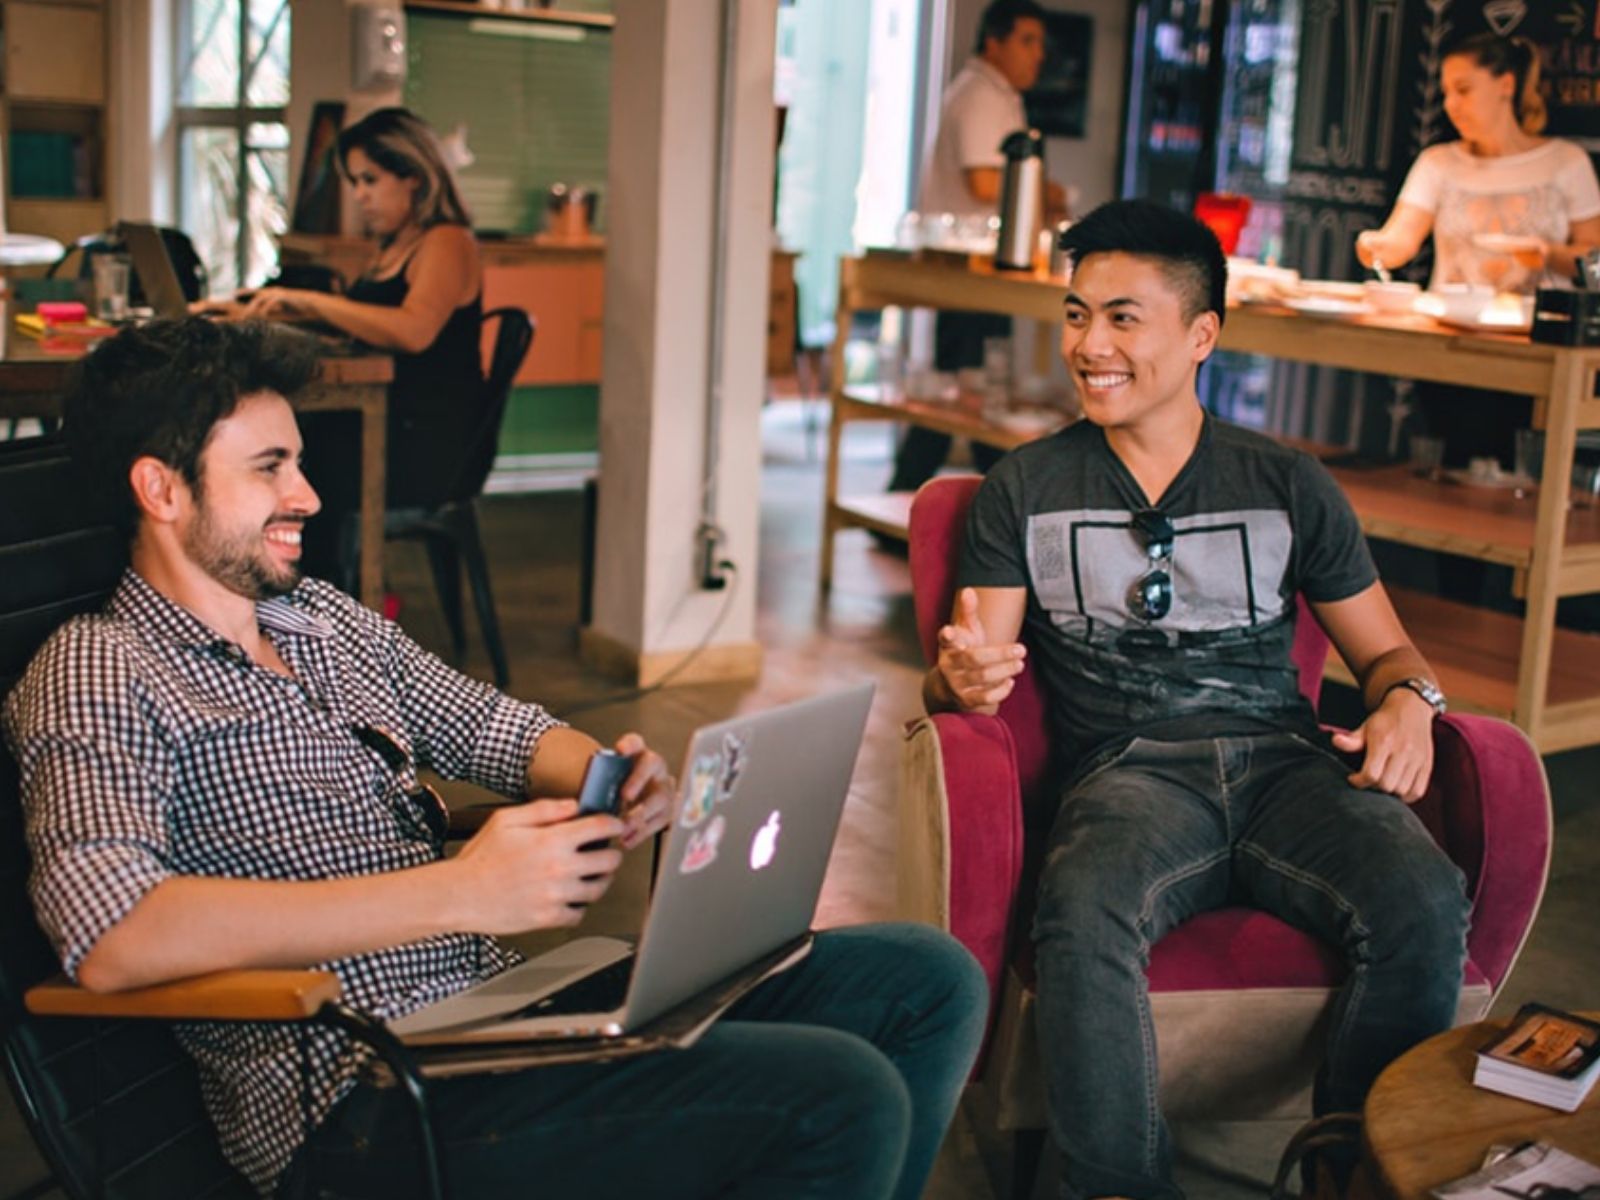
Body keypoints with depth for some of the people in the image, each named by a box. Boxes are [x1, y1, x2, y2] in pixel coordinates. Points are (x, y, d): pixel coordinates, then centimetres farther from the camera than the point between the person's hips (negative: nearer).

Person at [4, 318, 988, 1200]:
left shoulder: (327, 619, 17)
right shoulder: (97, 676, -7)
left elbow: (496, 727, 24)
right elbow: (107, 937, -24)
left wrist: (614, 781, -3)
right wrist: (461, 891, -27)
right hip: (368, 1092, -8)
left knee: (932, 982, 2)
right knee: (844, 1097, -24)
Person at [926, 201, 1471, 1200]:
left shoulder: (1289, 486, 16)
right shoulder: (1025, 490, 14)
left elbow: (1382, 647, 20)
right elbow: (969, 668, 7)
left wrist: (1409, 701, -4)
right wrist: (964, 678, -19)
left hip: (1285, 759, 2)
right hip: (1132, 771, -1)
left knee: (1426, 905, -29)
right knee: (1083, 916, -36)